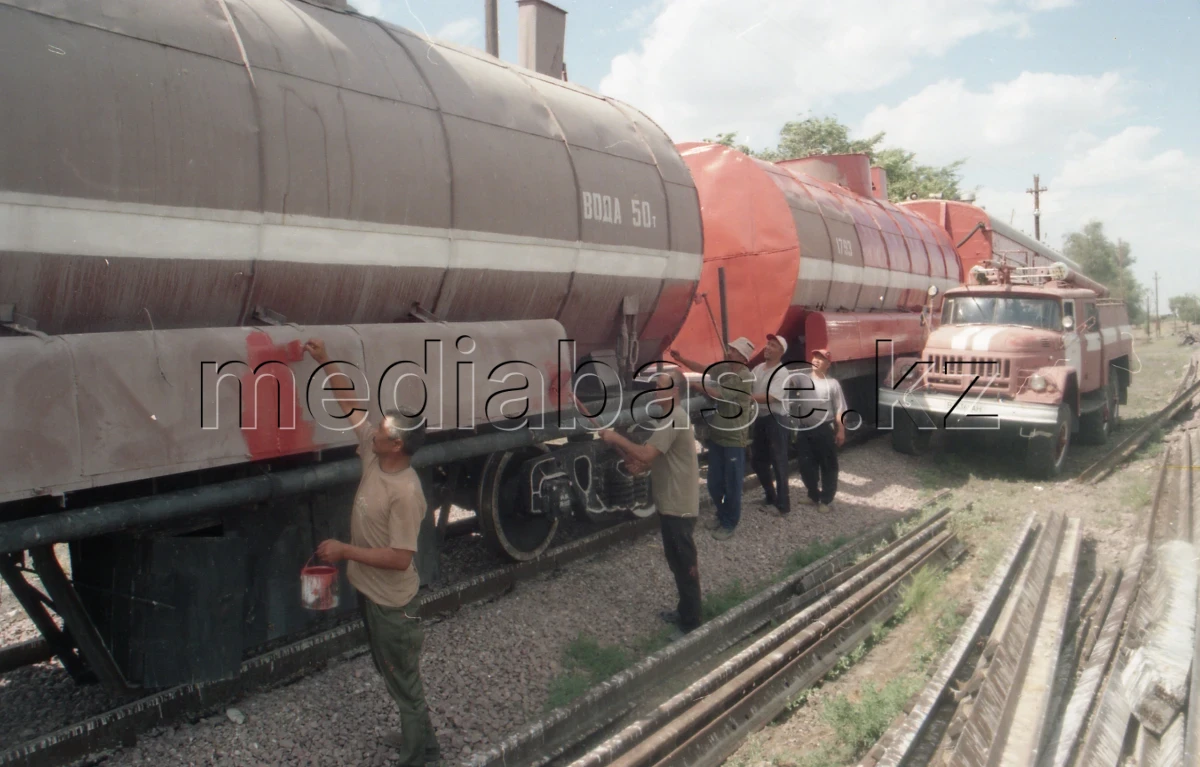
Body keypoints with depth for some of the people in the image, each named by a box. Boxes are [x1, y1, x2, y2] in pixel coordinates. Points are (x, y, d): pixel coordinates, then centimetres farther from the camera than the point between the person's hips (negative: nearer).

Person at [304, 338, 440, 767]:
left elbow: (400, 558, -31)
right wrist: (324, 362, 4)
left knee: (404, 682, 9)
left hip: (391, 601, -9)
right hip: (370, 591, 9)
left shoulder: (405, 493, -30)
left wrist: (345, 551, -28)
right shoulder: (373, 456, -7)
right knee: (394, 676, 25)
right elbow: (349, 405, 5)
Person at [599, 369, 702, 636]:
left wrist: (616, 438, -16)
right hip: (673, 504, 11)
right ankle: (685, 613, 34)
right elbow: (656, 458, 19)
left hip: (678, 507, -11)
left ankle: (690, 625, 10)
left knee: (685, 565, 0)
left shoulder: (674, 419, -20)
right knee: (678, 562, 20)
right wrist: (640, 464, 0)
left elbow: (646, 455, -28)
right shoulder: (673, 417, 14)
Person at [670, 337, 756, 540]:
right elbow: (704, 369, 14)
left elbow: (717, 394, -25)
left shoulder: (744, 379, -21)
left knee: (732, 484, 6)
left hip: (734, 440, -7)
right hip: (717, 435, 8)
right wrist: (680, 359, 1)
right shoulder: (724, 368, 3)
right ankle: (721, 514, 39)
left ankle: (729, 524, 22)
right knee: (714, 483, 17)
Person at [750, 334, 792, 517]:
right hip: (760, 419, 8)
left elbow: (769, 398, -26)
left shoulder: (781, 373, -16)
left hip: (776, 420, -8)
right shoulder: (758, 368, 9)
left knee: (778, 462, 0)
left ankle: (782, 504, 9)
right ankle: (770, 497, 31)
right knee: (757, 460, 15)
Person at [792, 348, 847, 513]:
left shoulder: (832, 384, -3)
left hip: (824, 430, -3)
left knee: (828, 466, 3)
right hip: (804, 430, 3)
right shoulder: (802, 380, 6)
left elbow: (839, 410, -4)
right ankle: (813, 495, 28)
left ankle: (826, 500, 15)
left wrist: (841, 431, -7)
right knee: (806, 465, 10)